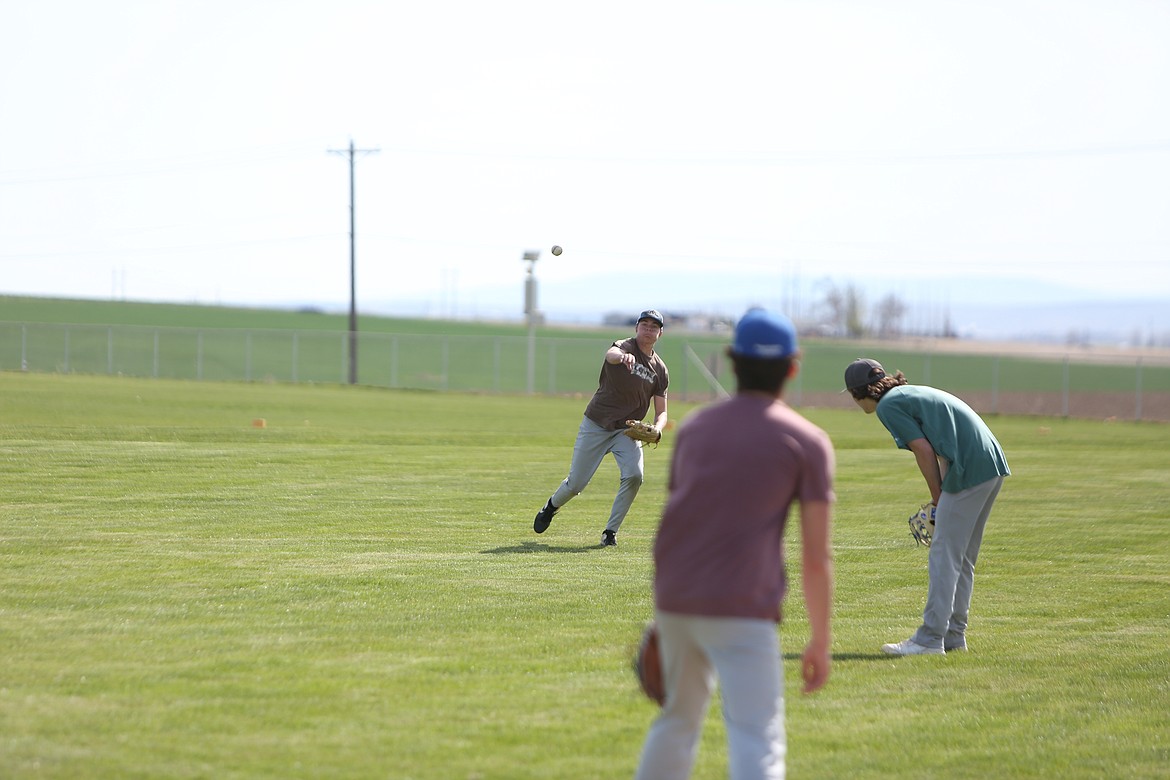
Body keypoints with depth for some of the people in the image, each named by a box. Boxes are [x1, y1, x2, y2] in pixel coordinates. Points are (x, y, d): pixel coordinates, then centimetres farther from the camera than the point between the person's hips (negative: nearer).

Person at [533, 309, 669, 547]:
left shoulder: (660, 370, 4)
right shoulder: (625, 346, -10)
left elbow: (661, 411, 6)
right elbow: (611, 354, -36)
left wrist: (656, 430, -18)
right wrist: (623, 357, -61)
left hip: (627, 430, 3)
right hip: (595, 426, -3)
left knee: (634, 475, -22)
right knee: (576, 483, 0)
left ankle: (610, 532, -8)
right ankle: (552, 506, 35)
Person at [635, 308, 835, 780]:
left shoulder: (694, 427, 16)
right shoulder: (808, 441, 1)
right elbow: (816, 557, -4)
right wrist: (820, 642, 4)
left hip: (674, 600, 6)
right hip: (742, 608, -5)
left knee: (678, 719, 24)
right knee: (758, 741, -9)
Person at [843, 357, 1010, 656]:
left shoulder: (888, 406, -3)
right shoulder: (912, 394, 24)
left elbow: (925, 451, -8)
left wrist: (938, 501, 1)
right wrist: (943, 502, 16)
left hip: (970, 471, -9)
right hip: (994, 465, 9)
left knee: (944, 556, -7)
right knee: (962, 558, 15)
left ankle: (930, 639, -8)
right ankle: (954, 635, 19)